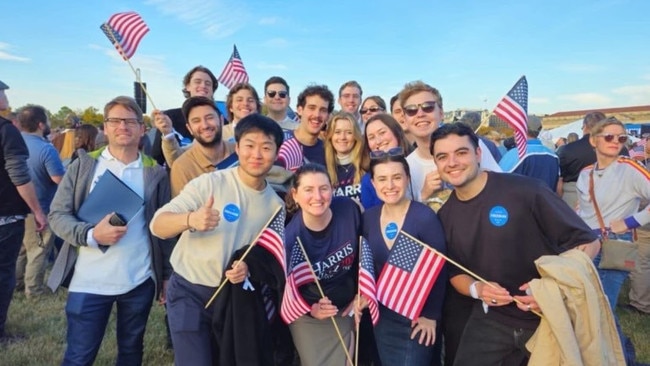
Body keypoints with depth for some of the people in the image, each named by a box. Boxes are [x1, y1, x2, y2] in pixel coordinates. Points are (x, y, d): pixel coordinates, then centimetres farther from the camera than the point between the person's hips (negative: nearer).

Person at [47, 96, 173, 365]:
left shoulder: (156, 172, 1)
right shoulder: (83, 165, 0)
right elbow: (58, 214, -1)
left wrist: (167, 275, 4)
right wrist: (91, 234, -20)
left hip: (140, 281, 1)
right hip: (88, 281, 0)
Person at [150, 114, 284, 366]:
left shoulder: (276, 205, -2)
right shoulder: (209, 183, -15)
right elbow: (157, 226, -17)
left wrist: (249, 266, -14)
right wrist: (190, 219, -38)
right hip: (189, 292, -4)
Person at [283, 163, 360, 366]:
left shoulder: (349, 209, -20)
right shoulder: (290, 238, -28)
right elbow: (286, 287, -13)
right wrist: (310, 309, -28)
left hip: (347, 310, 4)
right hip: (309, 318, -3)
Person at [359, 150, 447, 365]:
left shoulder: (425, 217, -19)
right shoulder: (368, 218, -4)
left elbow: (439, 270, -14)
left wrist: (431, 315, -13)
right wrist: (364, 295, -6)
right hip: (383, 316, 5)